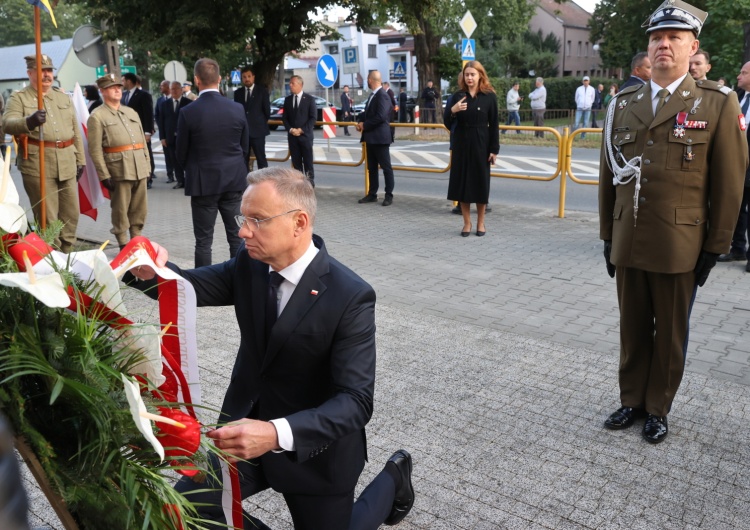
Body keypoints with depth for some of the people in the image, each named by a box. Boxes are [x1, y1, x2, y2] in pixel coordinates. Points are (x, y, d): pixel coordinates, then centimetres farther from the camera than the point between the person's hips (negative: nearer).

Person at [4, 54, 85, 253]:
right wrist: (29, 121, -37)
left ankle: (67, 253, 24)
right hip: (37, 165, -5)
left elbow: (75, 131, 19)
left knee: (71, 214, 10)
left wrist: (80, 159, 15)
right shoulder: (19, 98, 1)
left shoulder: (64, 97, 17)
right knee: (47, 217, -3)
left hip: (67, 164, 5)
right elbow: (7, 124, -16)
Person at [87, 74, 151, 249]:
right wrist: (104, 175, -12)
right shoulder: (97, 116, 0)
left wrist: (147, 167, 13)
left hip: (140, 169, 6)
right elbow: (95, 150, -7)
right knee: (120, 211, 1)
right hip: (119, 171, -6)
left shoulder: (132, 112, 20)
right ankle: (124, 246, 10)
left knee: (140, 210, 9)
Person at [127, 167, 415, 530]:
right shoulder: (251, 265, -7)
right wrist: (154, 270, -30)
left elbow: (355, 401, -29)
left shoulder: (351, 296, -25)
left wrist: (277, 434, -44)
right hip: (249, 426, 5)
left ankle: (392, 480, 36)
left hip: (313, 448, -4)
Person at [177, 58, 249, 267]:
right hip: (234, 180, 3)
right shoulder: (237, 109, -3)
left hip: (203, 182, -2)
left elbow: (181, 154, -2)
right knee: (237, 235, 10)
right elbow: (246, 148, 6)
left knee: (203, 240, 5)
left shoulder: (188, 112, -11)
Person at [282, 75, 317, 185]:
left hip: (305, 135, -4)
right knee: (296, 161, 5)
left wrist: (301, 130, -13)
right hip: (292, 135, 4)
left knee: (308, 161, -2)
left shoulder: (309, 99, 0)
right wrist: (290, 129, -6)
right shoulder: (287, 99, 12)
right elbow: (284, 117, 12)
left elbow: (313, 117, -5)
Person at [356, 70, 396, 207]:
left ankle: (389, 195, 4)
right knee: (371, 167, 14)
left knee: (386, 167, -1)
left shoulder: (382, 96, -15)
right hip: (370, 138, 10)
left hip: (380, 137, -10)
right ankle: (372, 194, 21)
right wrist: (360, 120, 2)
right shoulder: (373, 95, 15)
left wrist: (365, 125, -15)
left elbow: (381, 116, -24)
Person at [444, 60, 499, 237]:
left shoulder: (489, 96, -2)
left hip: (481, 144, -2)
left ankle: (480, 223, 18)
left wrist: (494, 149, -7)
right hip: (461, 144, 2)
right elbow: (447, 123, 2)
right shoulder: (458, 96, 3)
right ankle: (467, 223, 15)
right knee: (462, 182, 3)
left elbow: (494, 125, -2)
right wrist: (452, 110, -19)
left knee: (480, 182, 4)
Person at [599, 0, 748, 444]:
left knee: (670, 334, 10)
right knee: (633, 330, 13)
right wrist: (608, 235, 9)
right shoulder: (623, 103, 7)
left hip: (679, 245, -3)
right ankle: (632, 400, 30)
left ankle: (658, 408, 27)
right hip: (628, 242, 3)